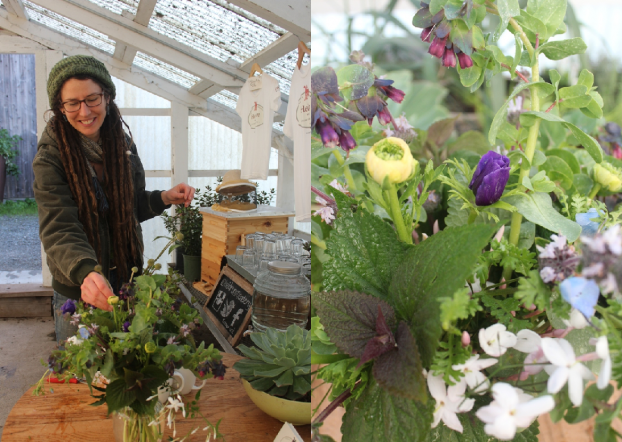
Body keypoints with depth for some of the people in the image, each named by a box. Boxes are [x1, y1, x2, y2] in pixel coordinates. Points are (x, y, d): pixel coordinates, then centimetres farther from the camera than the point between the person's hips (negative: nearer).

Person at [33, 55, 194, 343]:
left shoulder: (122, 144, -1)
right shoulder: (50, 157, -18)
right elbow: (59, 229, -28)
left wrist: (165, 198, -9)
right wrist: (87, 272, -47)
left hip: (125, 280, 4)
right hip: (76, 288, -4)